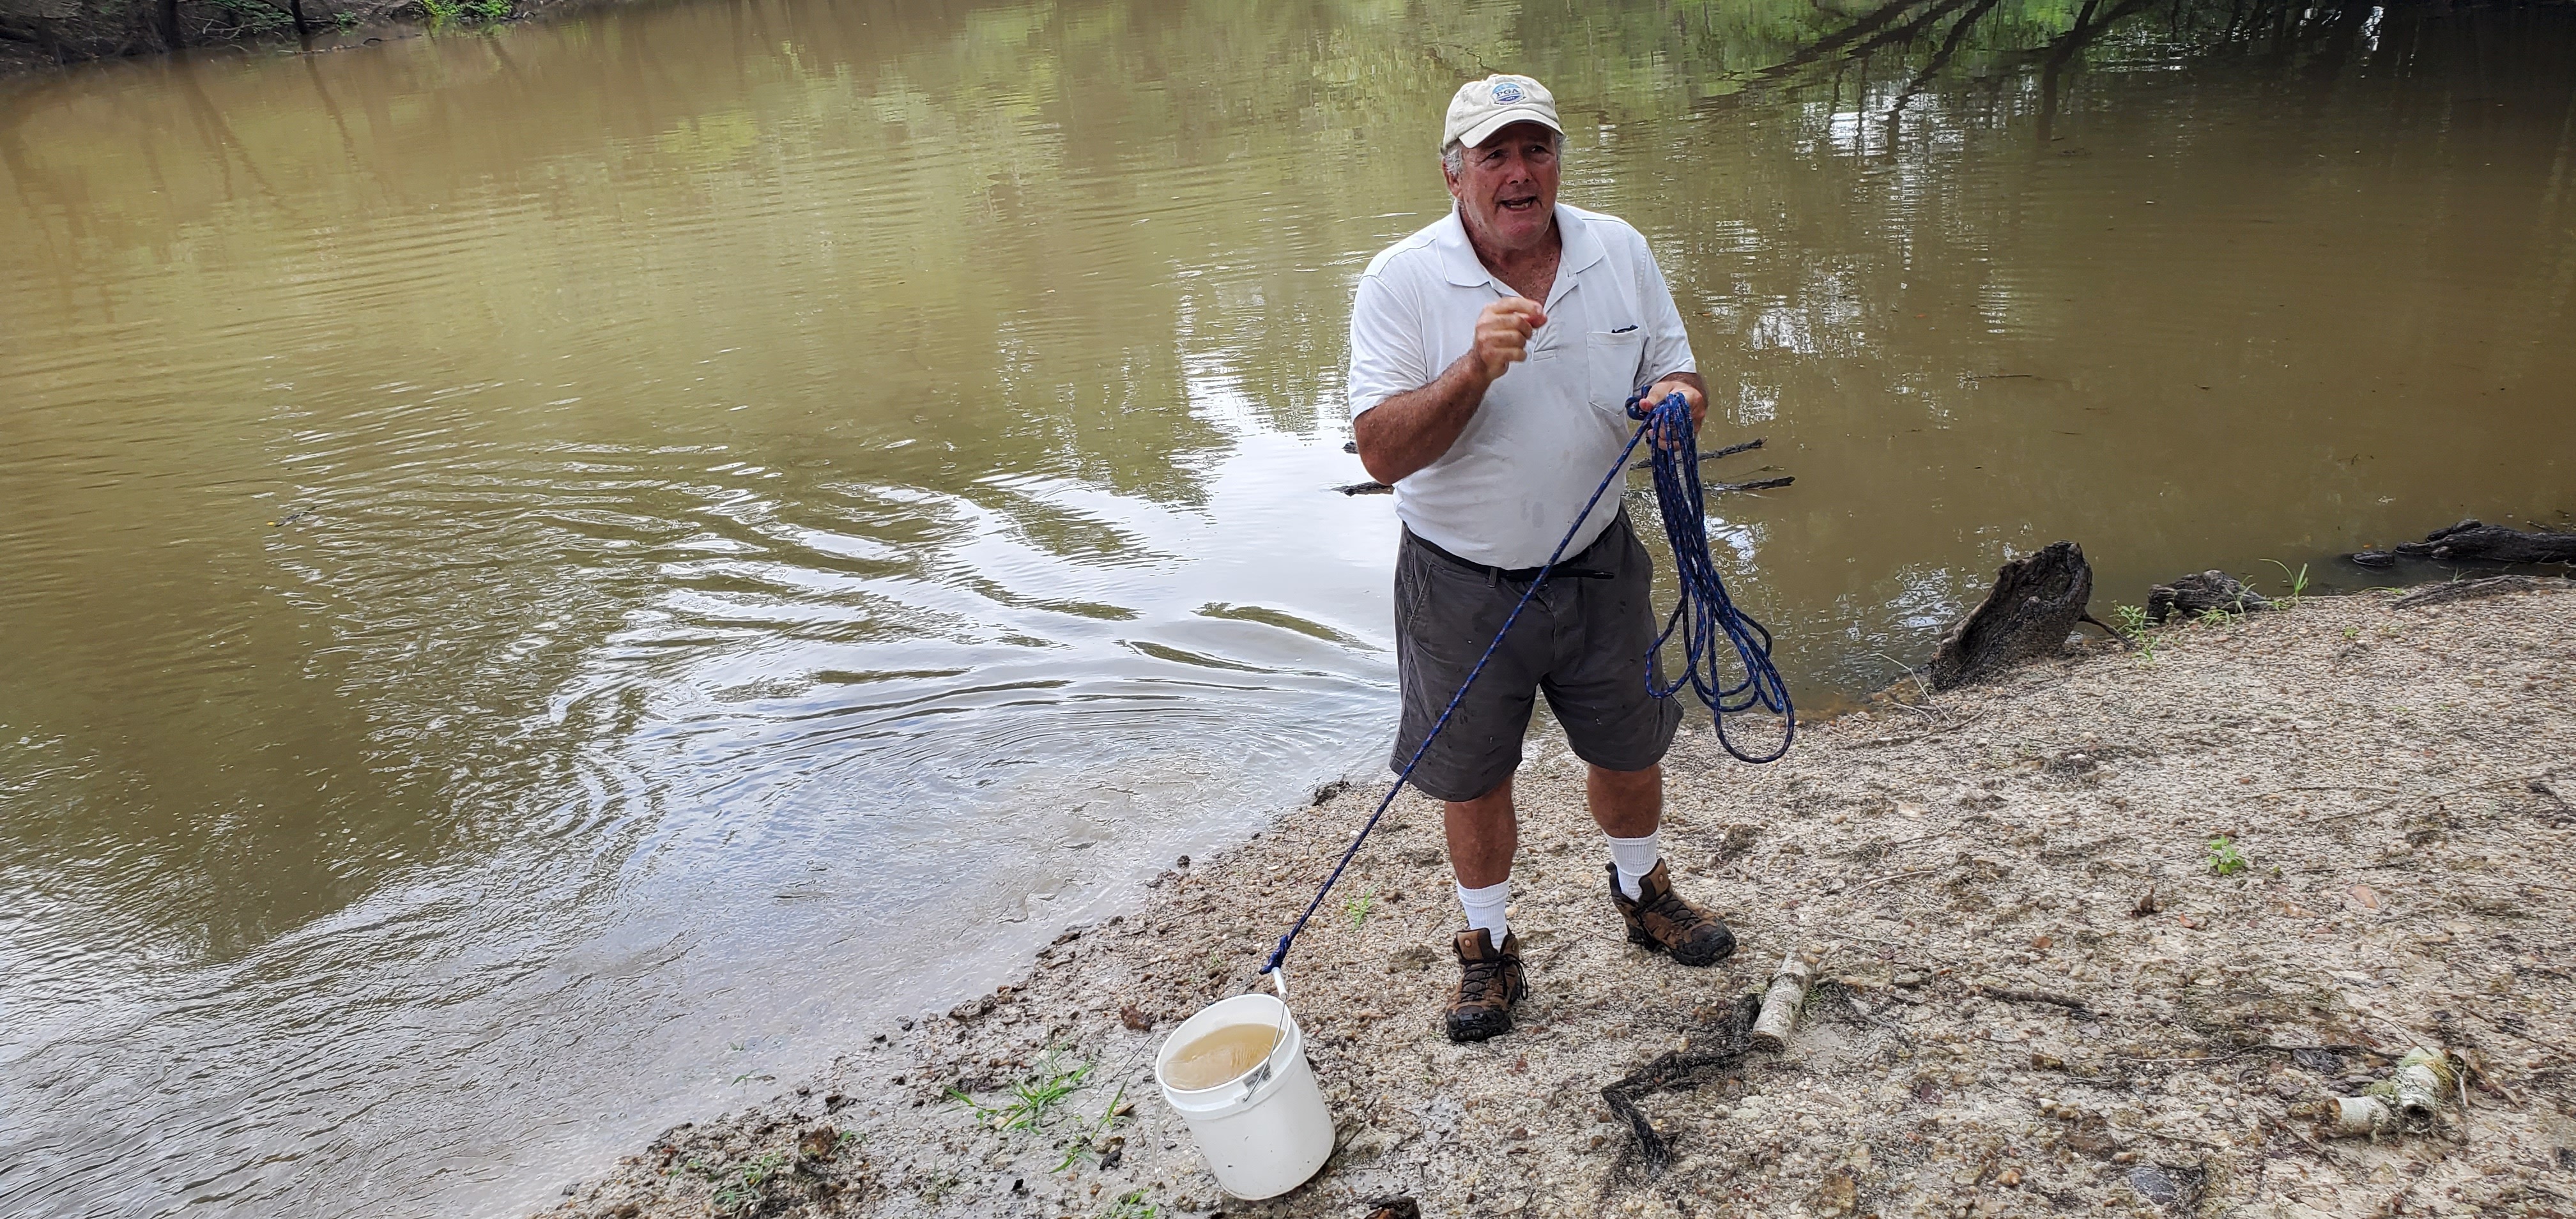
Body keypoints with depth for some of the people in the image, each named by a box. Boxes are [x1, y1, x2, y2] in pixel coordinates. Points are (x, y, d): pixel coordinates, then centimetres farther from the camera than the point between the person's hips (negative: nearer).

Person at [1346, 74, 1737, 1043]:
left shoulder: (1618, 251, -3)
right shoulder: (1401, 282, -16)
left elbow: (1677, 374, 7)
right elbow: (1381, 453, -23)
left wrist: (1680, 399, -17)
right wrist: (1476, 370, -37)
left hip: (1596, 566, 3)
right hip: (1461, 585, -3)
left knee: (1629, 751, 20)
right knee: (1473, 780, 12)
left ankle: (1641, 891, 51)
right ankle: (1489, 947, 37)